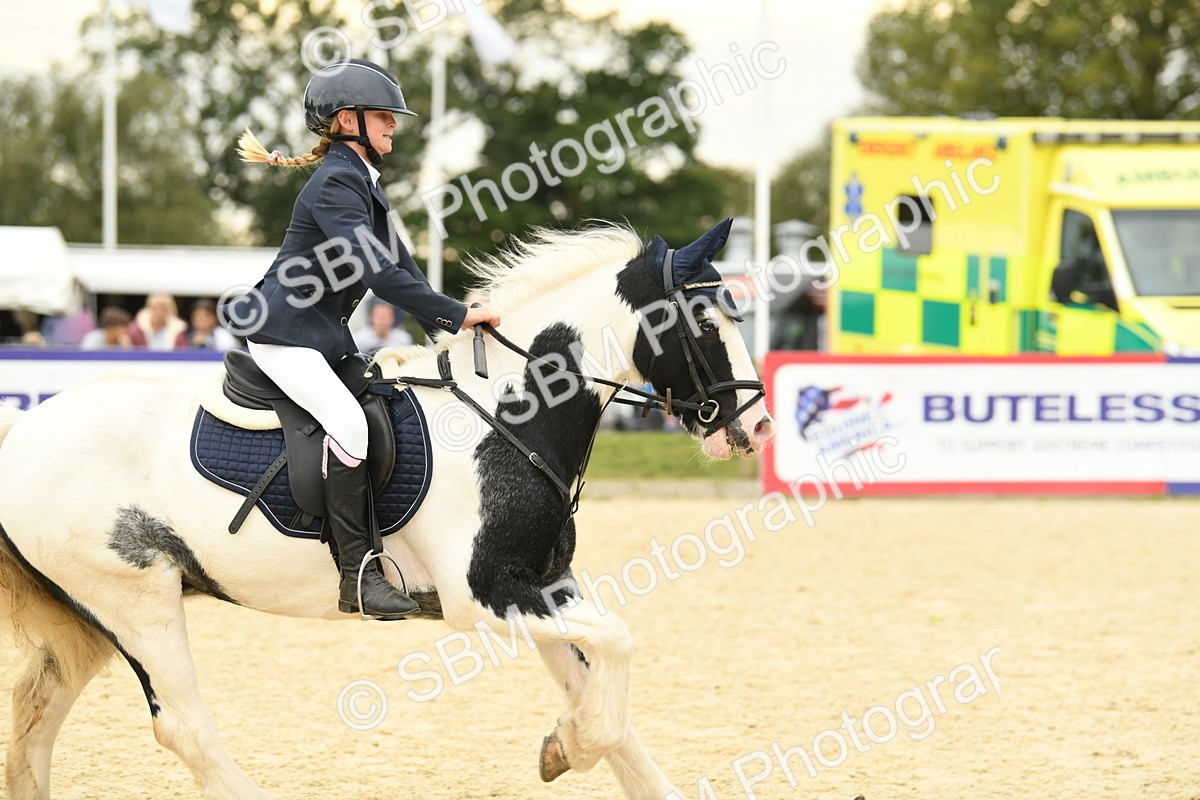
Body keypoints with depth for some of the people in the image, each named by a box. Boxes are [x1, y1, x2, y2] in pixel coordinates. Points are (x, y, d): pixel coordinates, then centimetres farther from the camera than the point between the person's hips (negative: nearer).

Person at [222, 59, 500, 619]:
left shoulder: (362, 180, 16)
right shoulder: (335, 184, -16)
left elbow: (397, 263, 18)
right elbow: (377, 272, -25)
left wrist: (443, 325, 7)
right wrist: (456, 315, -24)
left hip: (327, 337, 11)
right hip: (285, 334, -11)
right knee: (347, 422, -28)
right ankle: (358, 574, -30)